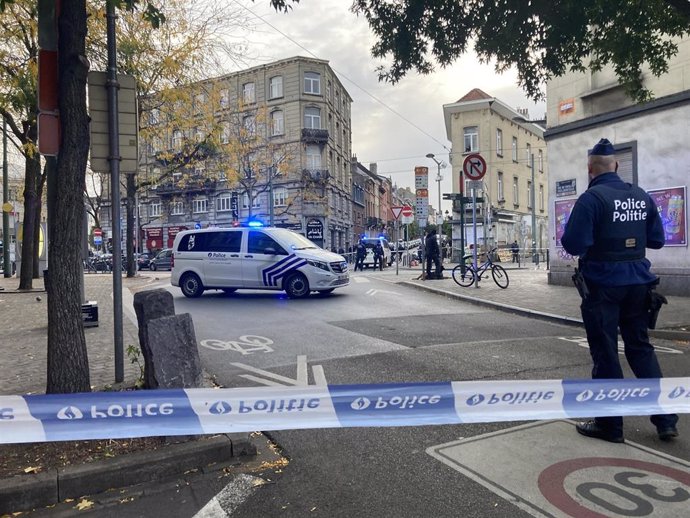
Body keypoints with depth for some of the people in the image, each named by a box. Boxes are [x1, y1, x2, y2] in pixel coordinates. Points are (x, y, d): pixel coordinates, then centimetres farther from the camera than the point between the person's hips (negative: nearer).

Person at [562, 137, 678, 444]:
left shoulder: (591, 198, -13)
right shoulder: (642, 197, 7)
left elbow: (574, 245, -19)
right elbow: (657, 240, 13)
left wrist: (568, 236, 1)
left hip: (603, 285, -6)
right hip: (638, 283, 6)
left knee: (605, 353, 4)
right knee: (641, 348, 18)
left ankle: (610, 425, 14)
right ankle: (665, 419, 21)